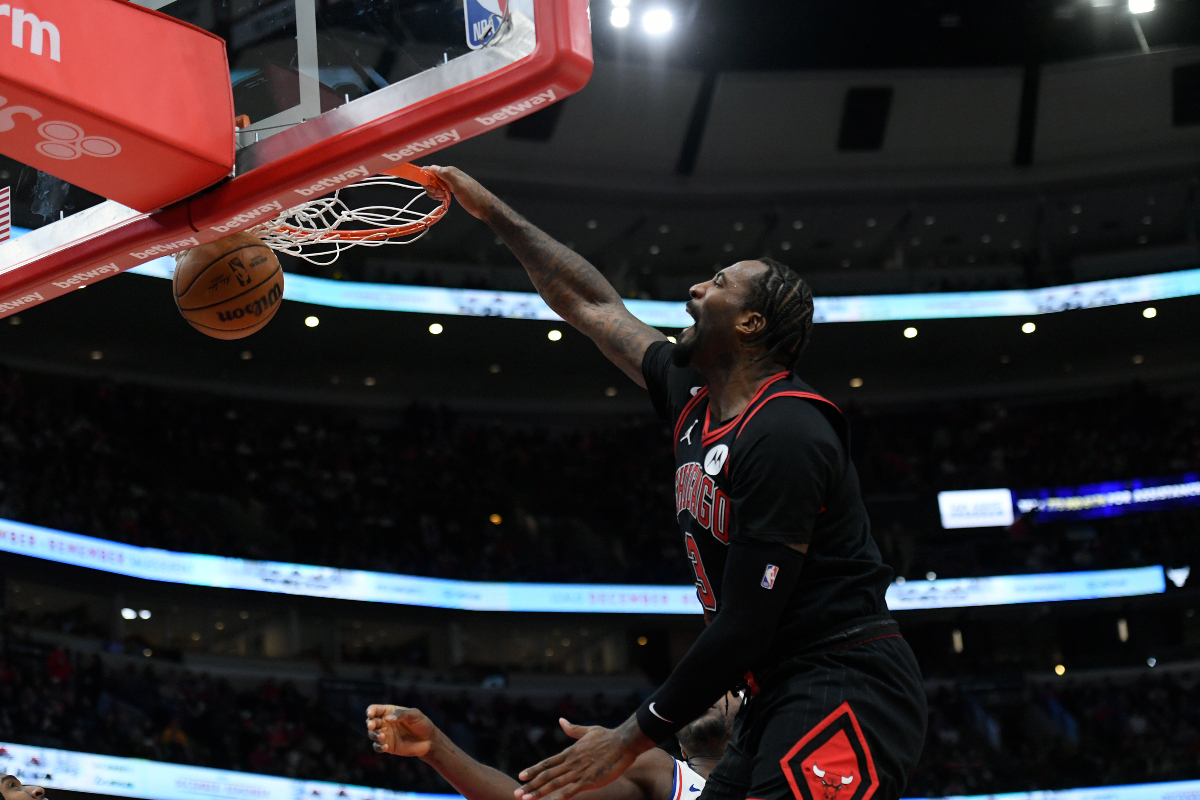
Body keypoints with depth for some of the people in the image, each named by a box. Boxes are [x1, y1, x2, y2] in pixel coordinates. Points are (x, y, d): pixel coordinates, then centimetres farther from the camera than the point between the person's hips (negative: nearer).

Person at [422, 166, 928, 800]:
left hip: (845, 691, -9)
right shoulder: (694, 402, 12)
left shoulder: (784, 434, -16)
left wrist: (631, 739, -11)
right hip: (780, 697, 9)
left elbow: (743, 629, -18)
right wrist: (492, 212, 30)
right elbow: (588, 302, 26)